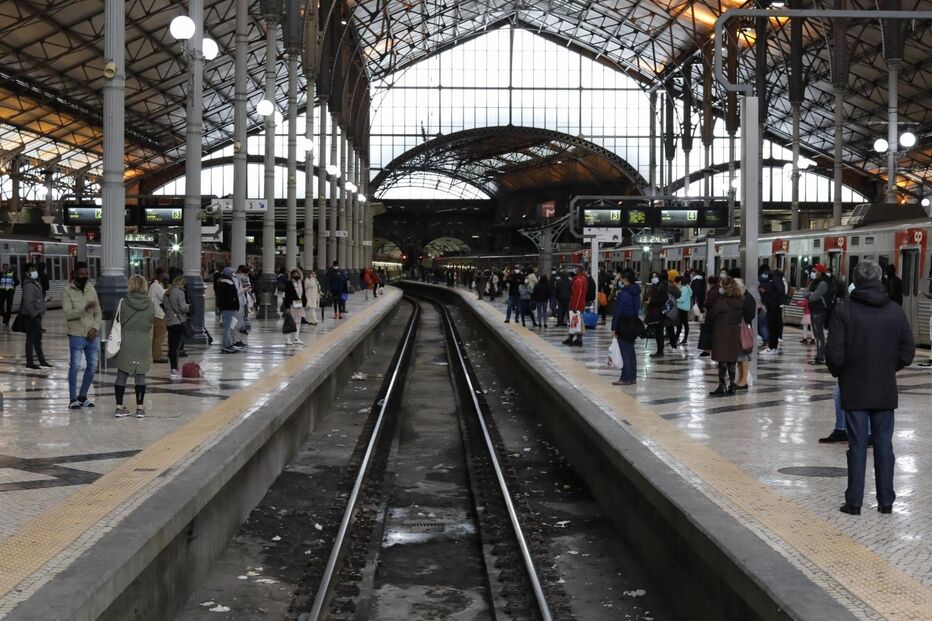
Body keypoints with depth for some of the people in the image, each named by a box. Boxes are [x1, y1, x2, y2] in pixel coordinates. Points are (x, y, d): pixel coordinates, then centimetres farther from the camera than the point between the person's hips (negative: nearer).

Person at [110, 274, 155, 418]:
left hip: (125, 344, -1)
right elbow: (151, 322, 4)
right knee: (140, 376, 8)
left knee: (121, 375, 7)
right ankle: (140, 408, 10)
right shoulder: (150, 305, -5)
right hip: (143, 345, 1)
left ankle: (119, 407, 8)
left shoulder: (123, 303, -10)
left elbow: (118, 322, -2)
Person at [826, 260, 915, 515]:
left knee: (857, 446, 3)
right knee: (884, 444, 10)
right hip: (886, 391, 2)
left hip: (854, 391, -2)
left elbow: (835, 354, -13)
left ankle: (854, 501, 7)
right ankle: (886, 501, 15)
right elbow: (907, 353, 1)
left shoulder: (845, 311, -12)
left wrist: (838, 373, 7)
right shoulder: (896, 311, -2)